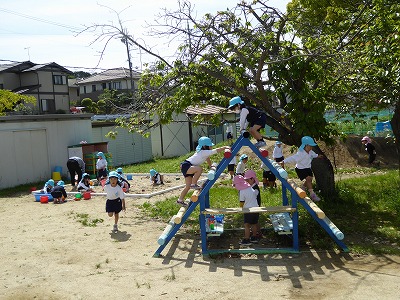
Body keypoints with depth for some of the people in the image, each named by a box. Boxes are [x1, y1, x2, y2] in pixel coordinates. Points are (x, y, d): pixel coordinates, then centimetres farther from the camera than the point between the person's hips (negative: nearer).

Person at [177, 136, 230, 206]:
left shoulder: (204, 152, 12)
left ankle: (180, 200, 19)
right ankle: (193, 184, -19)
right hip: (186, 166, -10)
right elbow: (217, 150, -24)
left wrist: (211, 166, 42)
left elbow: (208, 159, 32)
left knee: (188, 186, 10)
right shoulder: (205, 152, -18)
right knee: (199, 169, -34)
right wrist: (225, 147, -17)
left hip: (188, 167, 10)